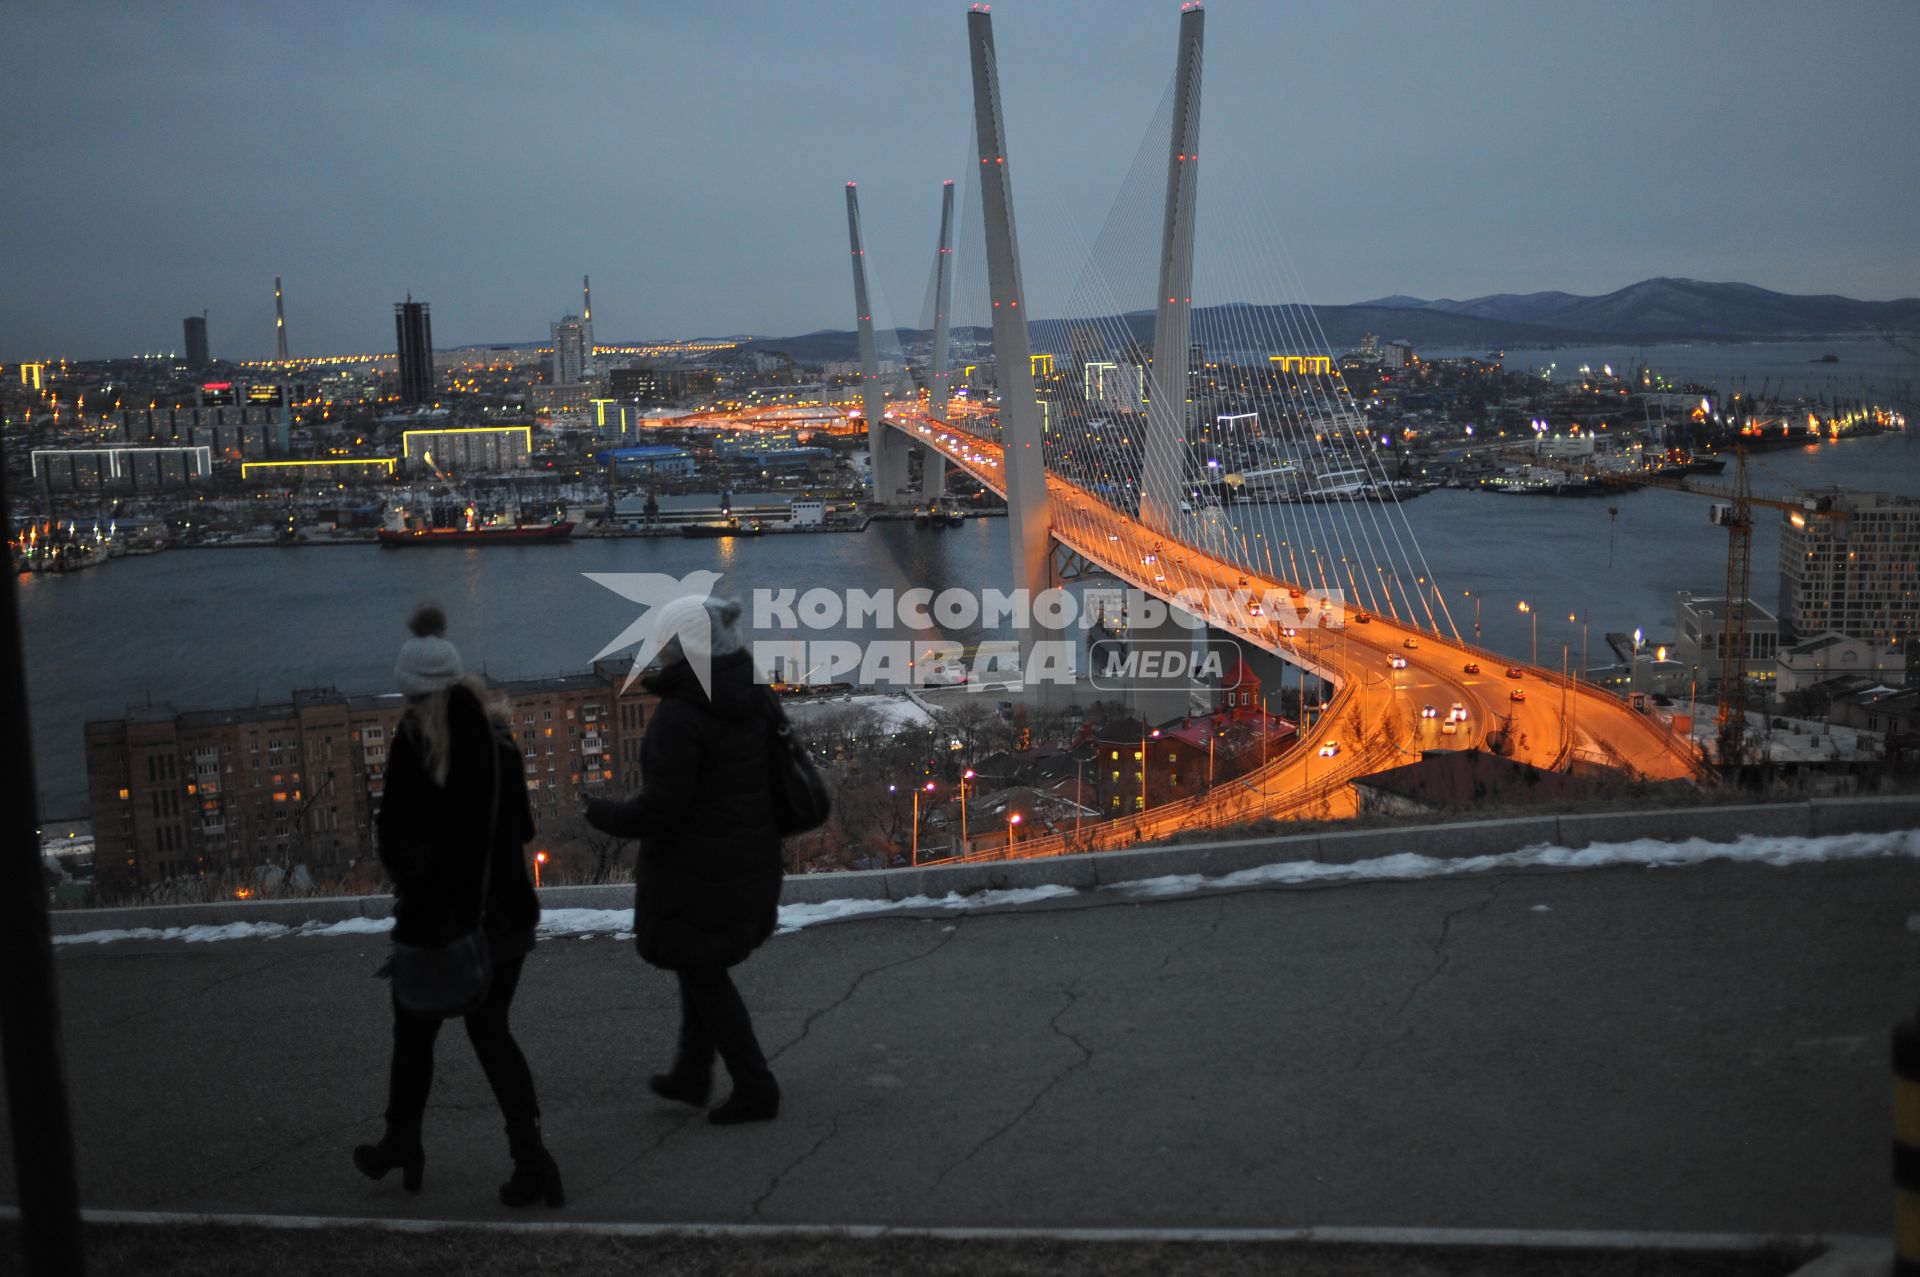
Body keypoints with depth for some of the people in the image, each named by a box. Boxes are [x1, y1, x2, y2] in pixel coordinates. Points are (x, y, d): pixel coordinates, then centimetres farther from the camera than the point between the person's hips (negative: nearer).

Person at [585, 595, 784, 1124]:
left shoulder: (679, 716, -24)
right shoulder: (756, 699, 0)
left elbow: (660, 808, -23)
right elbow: (770, 776, 8)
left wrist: (602, 813, -8)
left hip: (696, 870, -8)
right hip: (751, 860, 8)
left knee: (703, 977, 9)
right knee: (704, 966, 24)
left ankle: (755, 1087, 15)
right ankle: (692, 1075, 34)